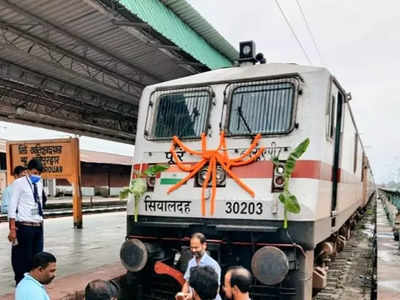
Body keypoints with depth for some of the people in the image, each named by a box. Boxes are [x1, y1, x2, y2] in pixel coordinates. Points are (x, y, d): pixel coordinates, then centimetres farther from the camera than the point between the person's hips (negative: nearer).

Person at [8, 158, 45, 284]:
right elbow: (12, 206, -9)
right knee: (23, 257, 1)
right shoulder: (19, 183, -6)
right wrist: (12, 229, -15)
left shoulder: (39, 184, 13)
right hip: (24, 226, -6)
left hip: (38, 226, 6)